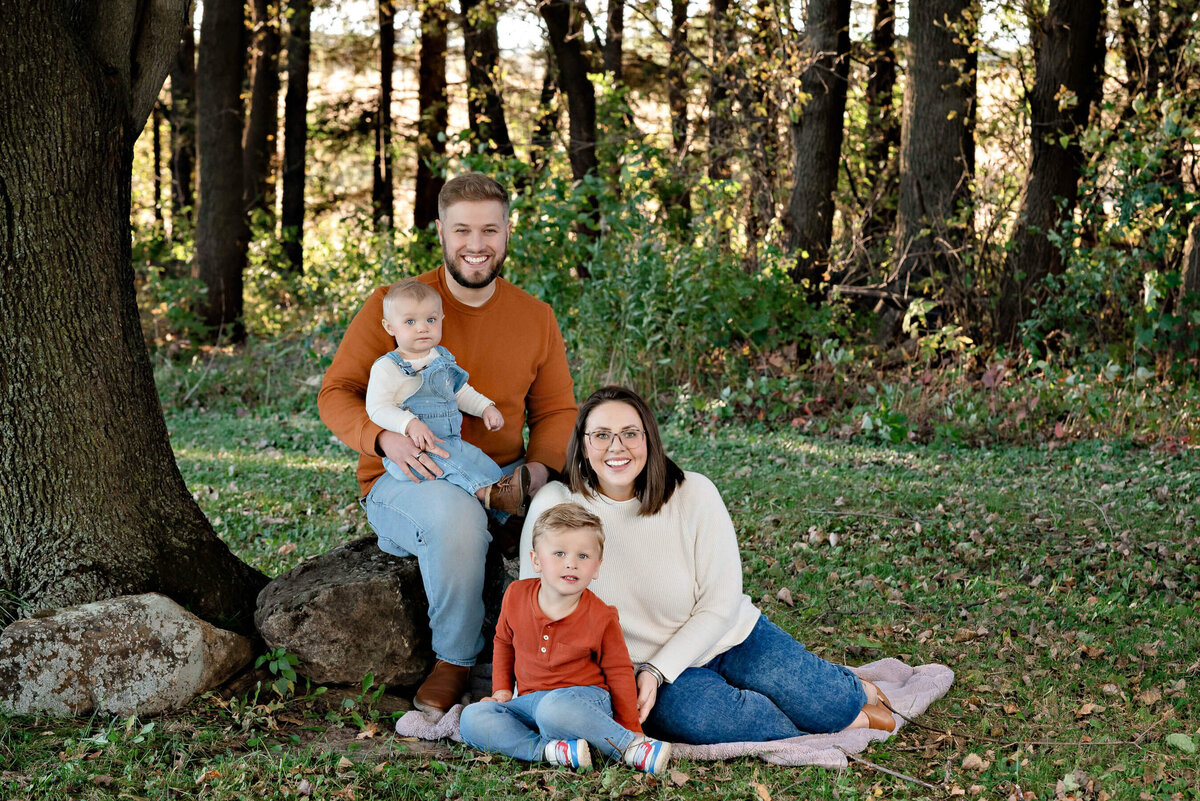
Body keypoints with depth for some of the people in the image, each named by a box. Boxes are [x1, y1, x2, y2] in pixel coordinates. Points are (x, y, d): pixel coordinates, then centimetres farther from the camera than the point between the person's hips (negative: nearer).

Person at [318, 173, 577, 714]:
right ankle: (454, 662, -17)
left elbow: (557, 410, 13)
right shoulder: (391, 305, -3)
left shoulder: (536, 318, 9)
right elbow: (336, 394, -3)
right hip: (404, 482, -4)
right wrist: (385, 438, -25)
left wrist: (539, 466, -11)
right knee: (457, 517, -39)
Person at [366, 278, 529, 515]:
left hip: (449, 440, 7)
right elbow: (377, 409, -16)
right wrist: (410, 424, -30)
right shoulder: (387, 367, -7)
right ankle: (486, 491, -42)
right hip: (407, 449, -7)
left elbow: (460, 392, 29)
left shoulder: (443, 359, 15)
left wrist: (486, 407, 13)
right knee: (442, 456, -33)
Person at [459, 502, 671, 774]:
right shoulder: (516, 596, 1)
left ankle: (632, 747, -27)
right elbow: (504, 641, 21)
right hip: (530, 701, 5)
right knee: (471, 720, -20)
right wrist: (502, 689, 13)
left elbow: (619, 672, 2)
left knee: (555, 707, -41)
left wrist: (631, 728, 3)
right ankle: (550, 750, -31)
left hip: (583, 697, -5)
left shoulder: (601, 617, -8)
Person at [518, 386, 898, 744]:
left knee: (832, 706, -18)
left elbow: (720, 605, -10)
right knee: (702, 716, -34)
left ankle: (859, 693, 24)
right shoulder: (555, 506, -15)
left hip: (733, 637, 1)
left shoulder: (694, 494, -14)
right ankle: (858, 722, -9)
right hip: (646, 665, -1)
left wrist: (655, 672, -18)